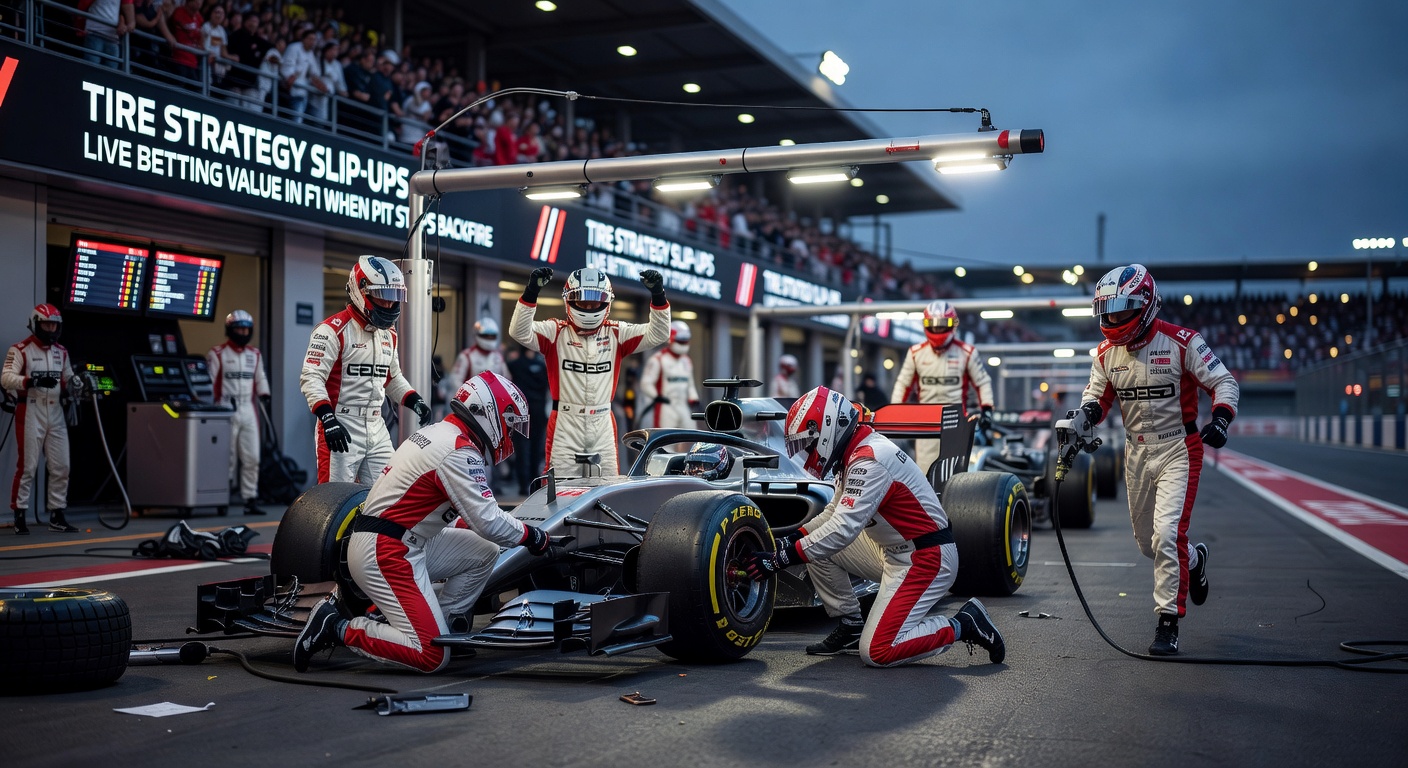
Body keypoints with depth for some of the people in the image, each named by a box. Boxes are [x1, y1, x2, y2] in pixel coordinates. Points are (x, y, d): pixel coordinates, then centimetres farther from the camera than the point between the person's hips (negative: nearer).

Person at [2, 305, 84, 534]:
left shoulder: (61, 352, 13)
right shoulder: (21, 350, -6)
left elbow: (67, 381, 20)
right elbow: (6, 379, -18)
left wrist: (76, 385, -4)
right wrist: (34, 380, -33)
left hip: (56, 414, 6)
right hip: (30, 414, -6)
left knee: (61, 467, 5)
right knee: (27, 466, -4)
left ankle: (57, 517, 14)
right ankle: (19, 516, 5)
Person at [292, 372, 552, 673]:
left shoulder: (438, 433, 13)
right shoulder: (460, 452, -17)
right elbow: (488, 522, -16)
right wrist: (530, 536, -1)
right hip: (387, 555, -10)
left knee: (485, 552, 11)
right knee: (433, 656, -11)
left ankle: (444, 622, 12)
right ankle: (339, 628, -7)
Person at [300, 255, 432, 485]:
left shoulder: (388, 335, 15)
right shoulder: (333, 330, -11)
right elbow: (311, 379, -17)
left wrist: (415, 401, 11)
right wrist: (328, 419, -27)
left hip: (377, 429, 8)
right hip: (341, 429, -8)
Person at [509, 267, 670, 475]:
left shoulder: (616, 334, 6)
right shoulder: (556, 332, -1)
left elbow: (658, 334, -1)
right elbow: (519, 332, -15)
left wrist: (658, 296, -16)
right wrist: (531, 292, -28)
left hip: (603, 425, 3)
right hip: (565, 425, -2)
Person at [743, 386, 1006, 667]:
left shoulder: (869, 461, -23)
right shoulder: (855, 453, 7)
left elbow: (842, 530, -30)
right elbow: (834, 515, 15)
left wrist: (782, 559, -27)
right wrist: (789, 541, 1)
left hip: (925, 559, -10)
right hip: (892, 551, 10)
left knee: (877, 652, -14)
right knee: (816, 544, 4)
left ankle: (962, 626, 0)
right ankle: (850, 626, 11)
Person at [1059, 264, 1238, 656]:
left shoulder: (1180, 343, -14)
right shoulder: (1107, 352, 2)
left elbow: (1224, 382, -9)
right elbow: (1098, 396, 13)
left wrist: (1220, 420, -27)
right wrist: (1083, 416, -10)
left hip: (1178, 450, -6)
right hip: (1137, 452, 6)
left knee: (1167, 535, -17)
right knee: (1147, 541, 15)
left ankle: (1168, 623, -8)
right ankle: (1194, 558, 47)